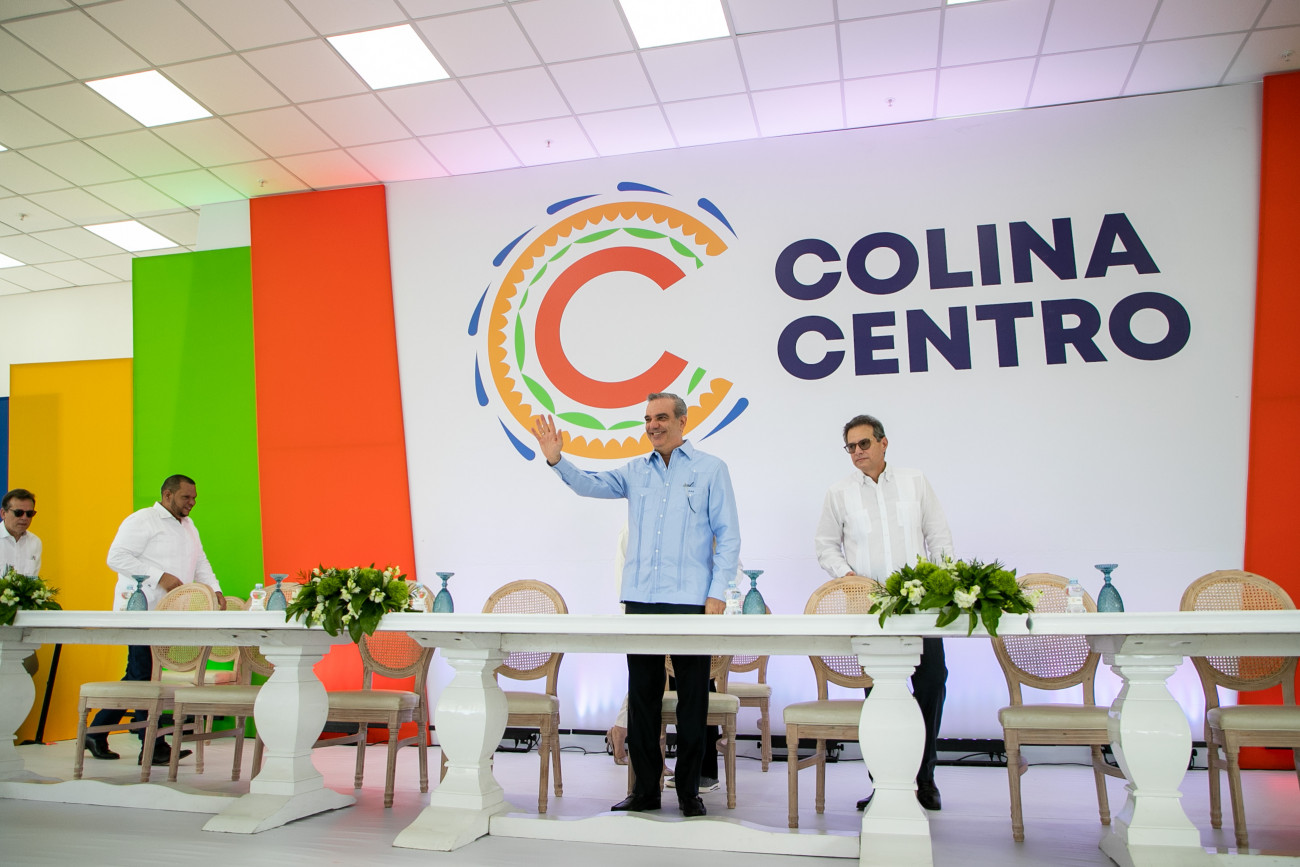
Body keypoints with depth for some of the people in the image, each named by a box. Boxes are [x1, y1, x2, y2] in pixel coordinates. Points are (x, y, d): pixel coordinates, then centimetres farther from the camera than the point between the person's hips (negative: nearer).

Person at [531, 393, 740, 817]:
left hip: (691, 601, -3)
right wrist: (557, 460, -16)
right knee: (642, 696, 8)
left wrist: (717, 593, -6)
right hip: (640, 600, 4)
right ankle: (645, 789, 19)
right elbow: (591, 485, 3)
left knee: (692, 698, 2)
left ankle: (689, 790, 15)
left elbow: (728, 535, 1)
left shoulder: (710, 469, 4)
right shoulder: (636, 471, 14)